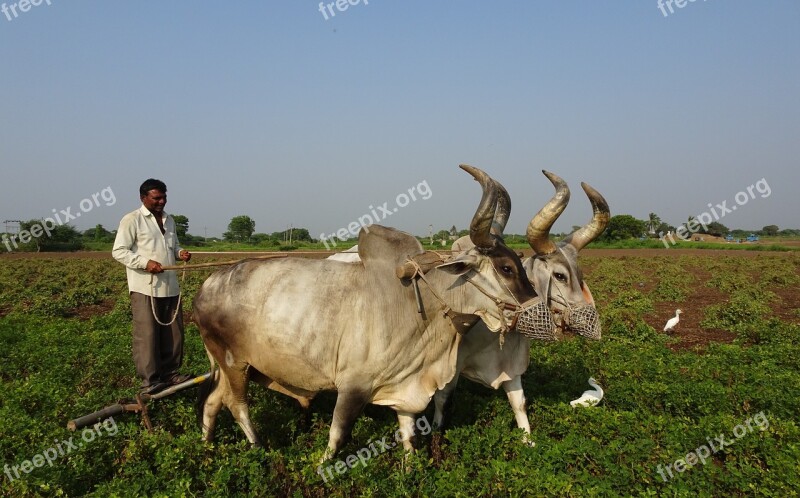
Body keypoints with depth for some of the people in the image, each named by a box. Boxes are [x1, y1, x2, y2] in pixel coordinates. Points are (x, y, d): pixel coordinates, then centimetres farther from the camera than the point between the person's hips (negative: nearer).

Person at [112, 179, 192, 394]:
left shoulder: (169, 220, 17)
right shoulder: (131, 220, -4)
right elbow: (118, 251, -8)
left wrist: (179, 253, 4)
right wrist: (145, 262, -19)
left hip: (170, 286, 7)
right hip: (145, 287, -6)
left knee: (173, 332, 9)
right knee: (147, 335, -5)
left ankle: (170, 372, 21)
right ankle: (149, 380, 1)